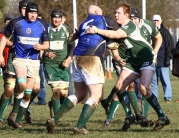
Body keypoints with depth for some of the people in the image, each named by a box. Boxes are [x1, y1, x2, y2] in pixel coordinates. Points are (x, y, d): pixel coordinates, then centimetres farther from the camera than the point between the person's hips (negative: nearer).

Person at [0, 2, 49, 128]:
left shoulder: (42, 25, 1)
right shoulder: (16, 22, -4)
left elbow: (46, 44, 6)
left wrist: (41, 47, -17)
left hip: (34, 61, 3)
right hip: (19, 59, -3)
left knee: (27, 94, 4)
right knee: (21, 85, -28)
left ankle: (18, 120, 15)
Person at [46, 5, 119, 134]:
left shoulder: (83, 25, 25)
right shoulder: (103, 19, 11)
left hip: (77, 58, 7)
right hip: (91, 59, -7)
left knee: (79, 94, 19)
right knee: (96, 96, -2)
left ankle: (54, 120, 11)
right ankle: (79, 127, -13)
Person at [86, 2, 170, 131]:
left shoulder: (131, 26, -19)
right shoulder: (118, 27, 7)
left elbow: (115, 35, -35)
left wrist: (96, 30, -33)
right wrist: (118, 58, 3)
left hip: (146, 59, -8)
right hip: (132, 61, 8)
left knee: (144, 88, -25)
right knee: (119, 86, -6)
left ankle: (162, 117, -14)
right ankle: (129, 116, 9)